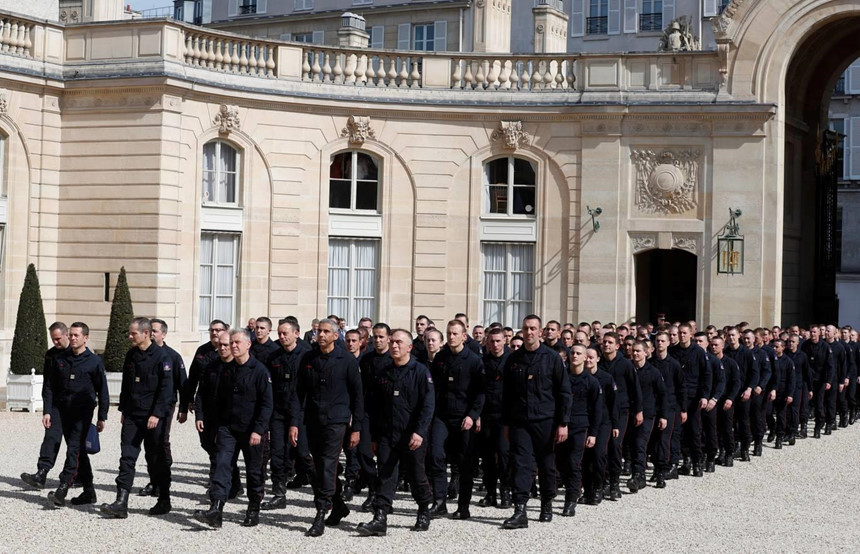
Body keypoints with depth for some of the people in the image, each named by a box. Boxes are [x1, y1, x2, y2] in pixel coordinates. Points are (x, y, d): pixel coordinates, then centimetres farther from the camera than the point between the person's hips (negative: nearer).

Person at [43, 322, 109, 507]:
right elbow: (49, 387, 9)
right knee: (79, 451, 10)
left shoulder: (94, 361, -2)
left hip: (83, 411, -5)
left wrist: (102, 417, 0)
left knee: (74, 449, -15)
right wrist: (47, 411, 0)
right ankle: (89, 491, 17)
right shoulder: (59, 358, 8)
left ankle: (62, 489, -21)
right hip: (63, 410, 5)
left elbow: (102, 391, 1)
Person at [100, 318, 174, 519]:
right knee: (127, 458, -2)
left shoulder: (161, 356, -11)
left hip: (153, 417, -6)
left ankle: (164, 501, 18)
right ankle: (121, 503, -5)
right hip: (132, 415, 6)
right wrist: (123, 409, 16)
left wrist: (157, 414, -18)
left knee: (157, 460, 4)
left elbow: (166, 389, -14)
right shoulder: (131, 355, 10)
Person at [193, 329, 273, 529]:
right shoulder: (226, 369, 9)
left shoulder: (259, 370, -8)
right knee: (222, 466, -9)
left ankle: (253, 510, 22)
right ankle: (215, 510, -17)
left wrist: (258, 430, -17)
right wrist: (218, 427, 13)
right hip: (228, 428, 4)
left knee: (253, 471, 7)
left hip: (251, 431, -4)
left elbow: (266, 404, -10)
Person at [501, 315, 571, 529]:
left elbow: (564, 392, -2)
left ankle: (547, 505, 28)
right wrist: (506, 422, 10)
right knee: (520, 465, -7)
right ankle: (519, 511, -12)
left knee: (547, 465, 10)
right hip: (519, 422, 2)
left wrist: (563, 423, -7)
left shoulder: (551, 358, -2)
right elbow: (506, 394, 13)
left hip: (545, 421, -2)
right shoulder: (513, 359, 7)